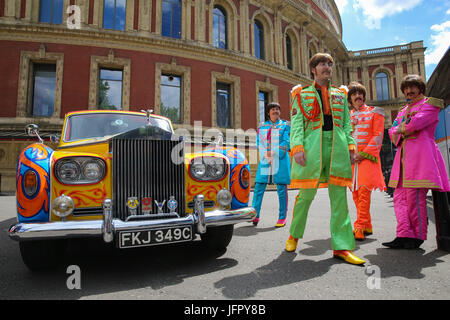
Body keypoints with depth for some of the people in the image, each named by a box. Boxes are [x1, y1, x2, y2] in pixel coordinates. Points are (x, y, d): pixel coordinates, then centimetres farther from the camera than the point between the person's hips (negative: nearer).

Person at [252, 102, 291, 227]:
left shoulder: (285, 125, 9)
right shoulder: (262, 126, 17)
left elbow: (286, 143, -2)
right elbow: (259, 142, 9)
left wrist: (273, 153, -13)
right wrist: (266, 154, -9)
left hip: (280, 160, -2)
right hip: (265, 161, 3)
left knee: (281, 189, -1)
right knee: (258, 188, -3)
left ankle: (282, 218, 6)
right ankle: (255, 216, 3)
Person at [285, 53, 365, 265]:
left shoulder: (340, 94, 23)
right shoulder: (302, 94, 12)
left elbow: (347, 123, 18)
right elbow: (296, 123, 2)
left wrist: (351, 146, 4)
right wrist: (297, 147, -12)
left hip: (337, 146, 3)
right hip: (312, 145, -3)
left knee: (339, 196, -1)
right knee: (306, 194, -1)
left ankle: (342, 247, 3)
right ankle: (294, 235, 20)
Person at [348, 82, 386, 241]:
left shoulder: (374, 112, 9)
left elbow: (378, 136, -1)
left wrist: (363, 154, -11)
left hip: (368, 157, -4)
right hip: (351, 158, 4)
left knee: (364, 191, -14)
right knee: (355, 193, 4)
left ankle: (359, 227, -13)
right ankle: (367, 226, 13)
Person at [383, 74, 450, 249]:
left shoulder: (430, 104, 8)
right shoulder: (403, 110, 29)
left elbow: (416, 123, -11)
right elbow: (393, 133, 16)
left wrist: (401, 128, 6)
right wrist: (405, 126, -3)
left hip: (420, 154, -7)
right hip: (403, 156, 7)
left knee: (415, 197, -10)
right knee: (400, 196, -3)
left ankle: (417, 237, 0)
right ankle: (405, 235, -4)